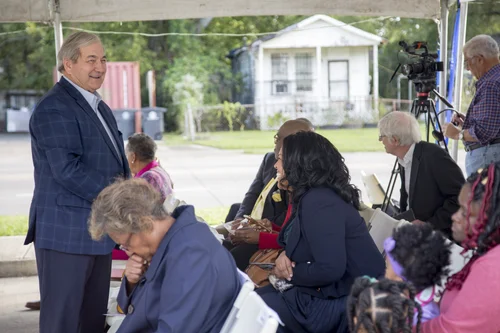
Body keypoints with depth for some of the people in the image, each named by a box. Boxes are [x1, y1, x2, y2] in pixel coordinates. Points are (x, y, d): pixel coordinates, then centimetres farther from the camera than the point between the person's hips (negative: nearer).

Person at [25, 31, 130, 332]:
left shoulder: (101, 108, 18)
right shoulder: (54, 108, -13)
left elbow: (116, 164, 23)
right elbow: (68, 169, -22)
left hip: (98, 230, 9)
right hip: (66, 233, -9)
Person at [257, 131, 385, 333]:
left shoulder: (318, 201, -21)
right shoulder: (311, 196, 10)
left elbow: (330, 269, -28)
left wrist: (287, 273, -12)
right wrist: (285, 255, -2)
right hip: (330, 293, 9)